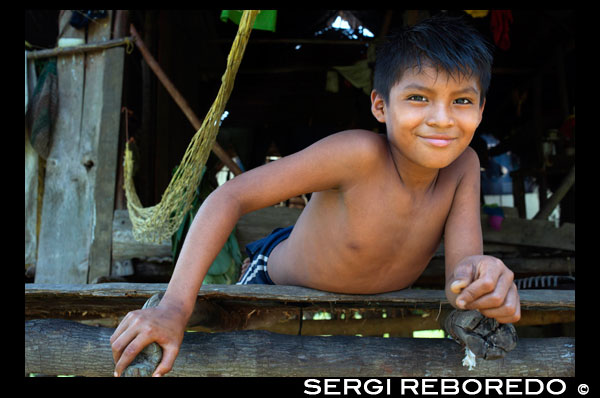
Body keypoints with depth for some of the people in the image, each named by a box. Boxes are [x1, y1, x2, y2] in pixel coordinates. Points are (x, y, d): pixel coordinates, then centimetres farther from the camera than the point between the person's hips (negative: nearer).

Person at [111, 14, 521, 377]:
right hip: (278, 283, -4)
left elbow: (461, 272, -29)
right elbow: (231, 197, -37)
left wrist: (483, 280, -55)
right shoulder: (359, 153, -38)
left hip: (371, 307, 4)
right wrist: (176, 306, -44)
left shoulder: (463, 166, -24)